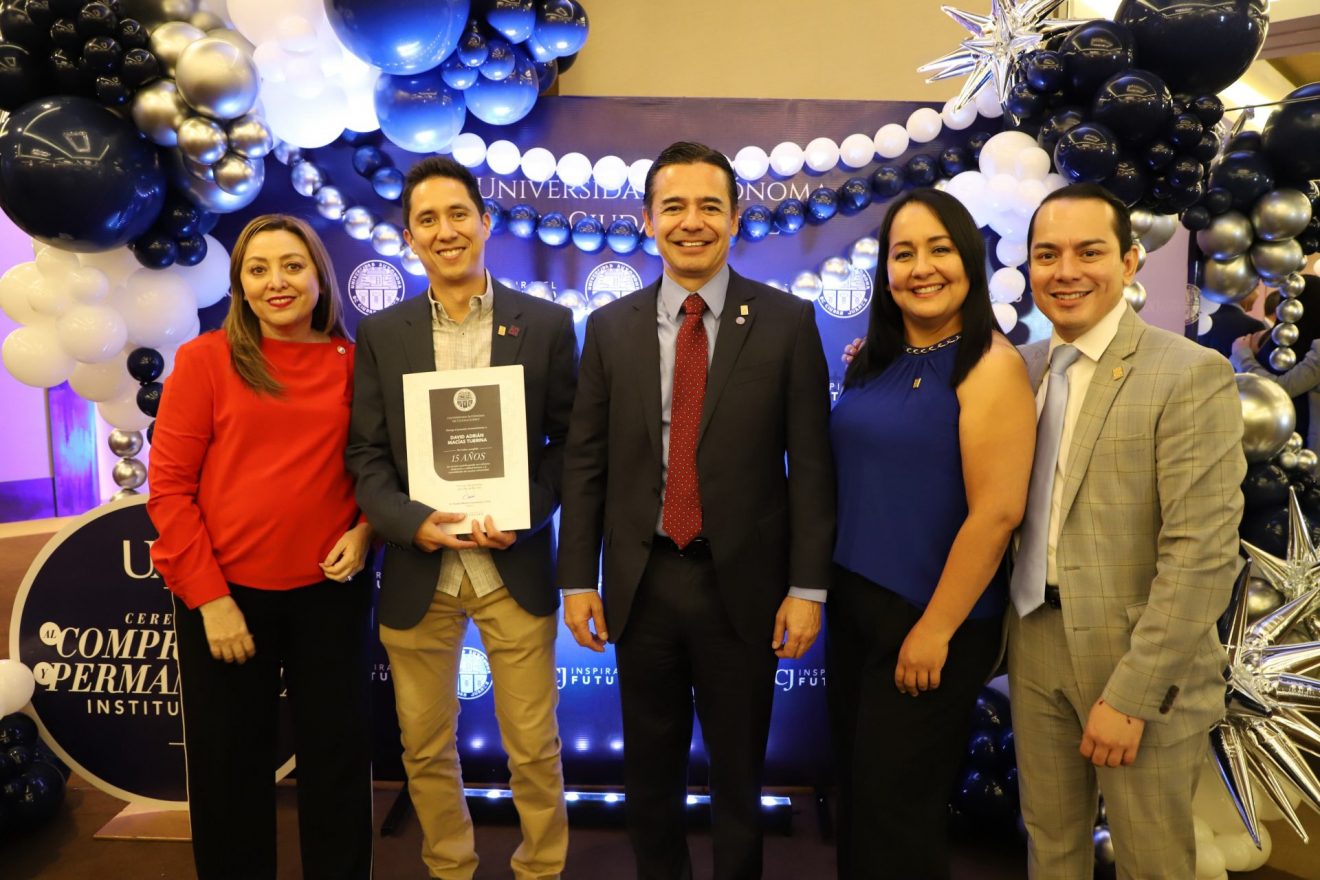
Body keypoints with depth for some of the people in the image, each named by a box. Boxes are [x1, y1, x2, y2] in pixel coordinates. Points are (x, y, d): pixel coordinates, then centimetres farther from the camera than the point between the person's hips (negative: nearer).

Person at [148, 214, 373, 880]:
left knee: (339, 756, 12)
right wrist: (209, 597, -10)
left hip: (329, 589, 2)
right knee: (230, 767, 12)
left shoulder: (354, 361, 3)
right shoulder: (205, 358, -3)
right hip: (227, 591, -1)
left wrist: (365, 528, -7)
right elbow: (169, 486, -5)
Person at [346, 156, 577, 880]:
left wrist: (525, 515, -13)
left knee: (534, 750, 9)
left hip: (515, 569, -1)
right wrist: (411, 522, -16)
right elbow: (365, 454, 2)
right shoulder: (380, 334, 4)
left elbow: (568, 441, 2)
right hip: (418, 574, 2)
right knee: (426, 751, 15)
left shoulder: (546, 324, 0)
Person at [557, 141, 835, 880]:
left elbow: (812, 463, -5)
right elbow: (585, 462, 2)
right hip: (641, 583, 2)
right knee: (651, 770, 18)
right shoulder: (611, 327, 2)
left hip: (743, 583, -1)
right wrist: (578, 578, 0)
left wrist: (808, 587, -8)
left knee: (739, 771, 17)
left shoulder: (788, 321, -4)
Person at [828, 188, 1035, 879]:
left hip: (930, 620, -7)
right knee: (856, 788, 20)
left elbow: (997, 512, -20)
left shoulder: (991, 365, -15)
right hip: (853, 603, 7)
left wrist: (936, 629, -18)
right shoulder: (874, 362, 6)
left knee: (894, 804, 10)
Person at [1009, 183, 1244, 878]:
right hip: (1035, 645, 5)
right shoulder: (1020, 367, 5)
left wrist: (1129, 693, -18)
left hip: (1139, 661, -4)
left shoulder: (1192, 375, -12)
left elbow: (1203, 553, -17)